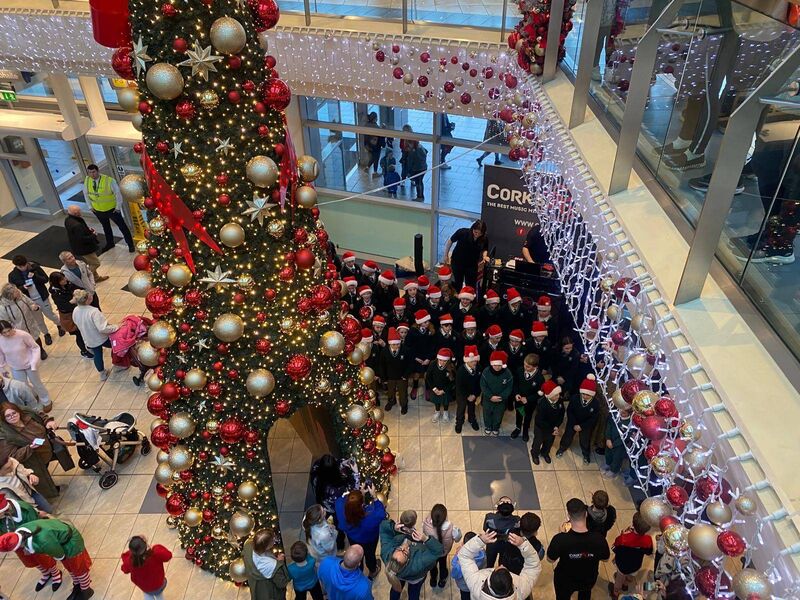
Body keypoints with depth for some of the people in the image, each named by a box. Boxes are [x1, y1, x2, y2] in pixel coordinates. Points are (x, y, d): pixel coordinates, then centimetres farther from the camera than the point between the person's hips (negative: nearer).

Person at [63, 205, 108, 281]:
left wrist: (88, 229, 1)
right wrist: (93, 235, -17)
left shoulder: (67, 220, -2)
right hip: (84, 249, -10)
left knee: (91, 263, 25)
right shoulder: (77, 225, -35)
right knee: (95, 263, 6)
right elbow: (82, 239, -31)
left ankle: (96, 277, 39)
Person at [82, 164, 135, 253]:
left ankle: (130, 244, 25)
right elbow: (86, 193, 4)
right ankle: (109, 244, 44)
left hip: (112, 209, -4)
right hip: (98, 210, 5)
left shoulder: (109, 180, -26)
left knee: (122, 226, 9)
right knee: (106, 227, 24)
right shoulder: (87, 180, -12)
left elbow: (118, 193, -17)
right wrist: (90, 206, 5)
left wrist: (118, 207, -12)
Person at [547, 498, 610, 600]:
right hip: (589, 580, 2)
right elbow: (605, 558, -11)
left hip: (565, 581, -2)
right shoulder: (599, 539, -33)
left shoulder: (560, 539, -38)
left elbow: (550, 559, -18)